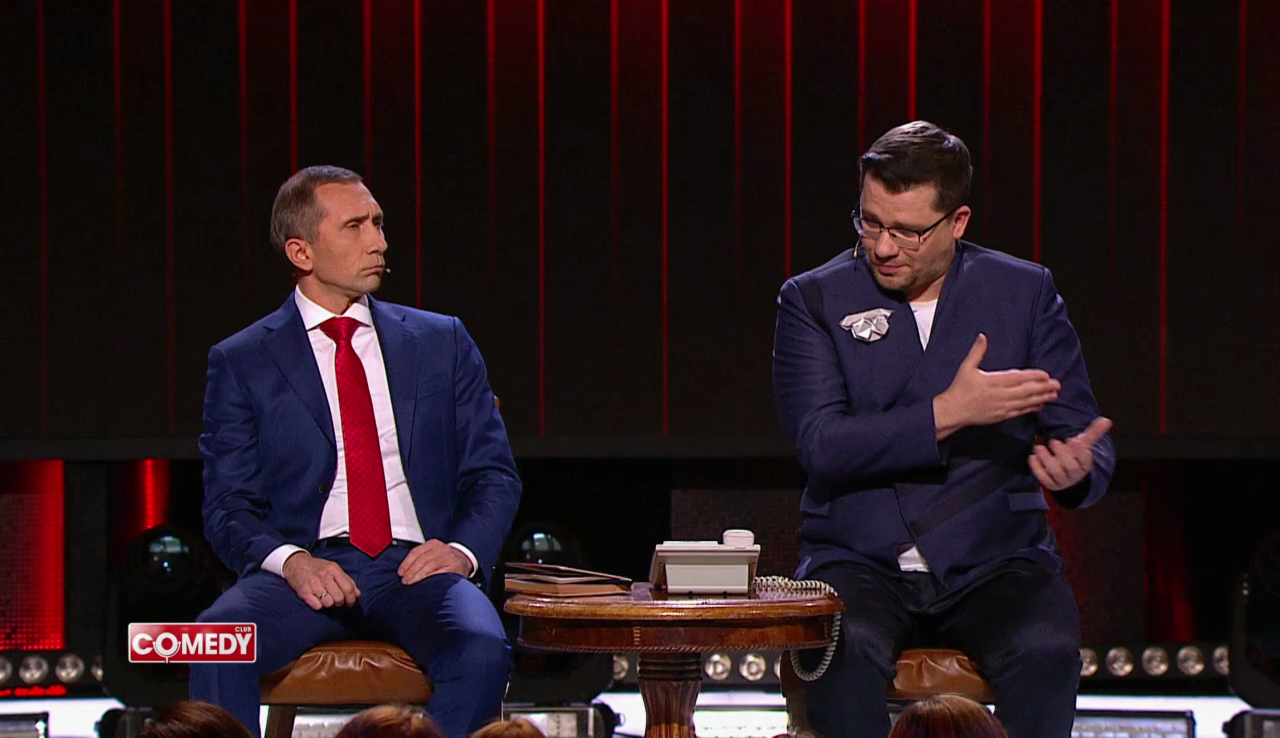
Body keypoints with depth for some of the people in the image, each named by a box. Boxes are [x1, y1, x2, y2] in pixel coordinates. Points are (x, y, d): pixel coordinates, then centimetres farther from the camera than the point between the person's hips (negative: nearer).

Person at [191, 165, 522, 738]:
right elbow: (230, 507, 5)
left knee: (482, 650, -34)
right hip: (308, 568, -1)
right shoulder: (242, 363, 10)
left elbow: (493, 475, 15)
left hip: (418, 566, 1)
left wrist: (463, 549, -8)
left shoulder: (442, 343, 16)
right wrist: (289, 559, -17)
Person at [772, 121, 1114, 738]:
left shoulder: (1024, 293, 8)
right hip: (859, 561, -1)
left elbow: (1084, 435, 6)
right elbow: (822, 447, -9)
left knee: (1046, 651, -31)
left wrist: (1074, 468, -20)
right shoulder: (814, 301, 4)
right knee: (846, 647, -34)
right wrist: (950, 413, -19)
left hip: (993, 563, 1)